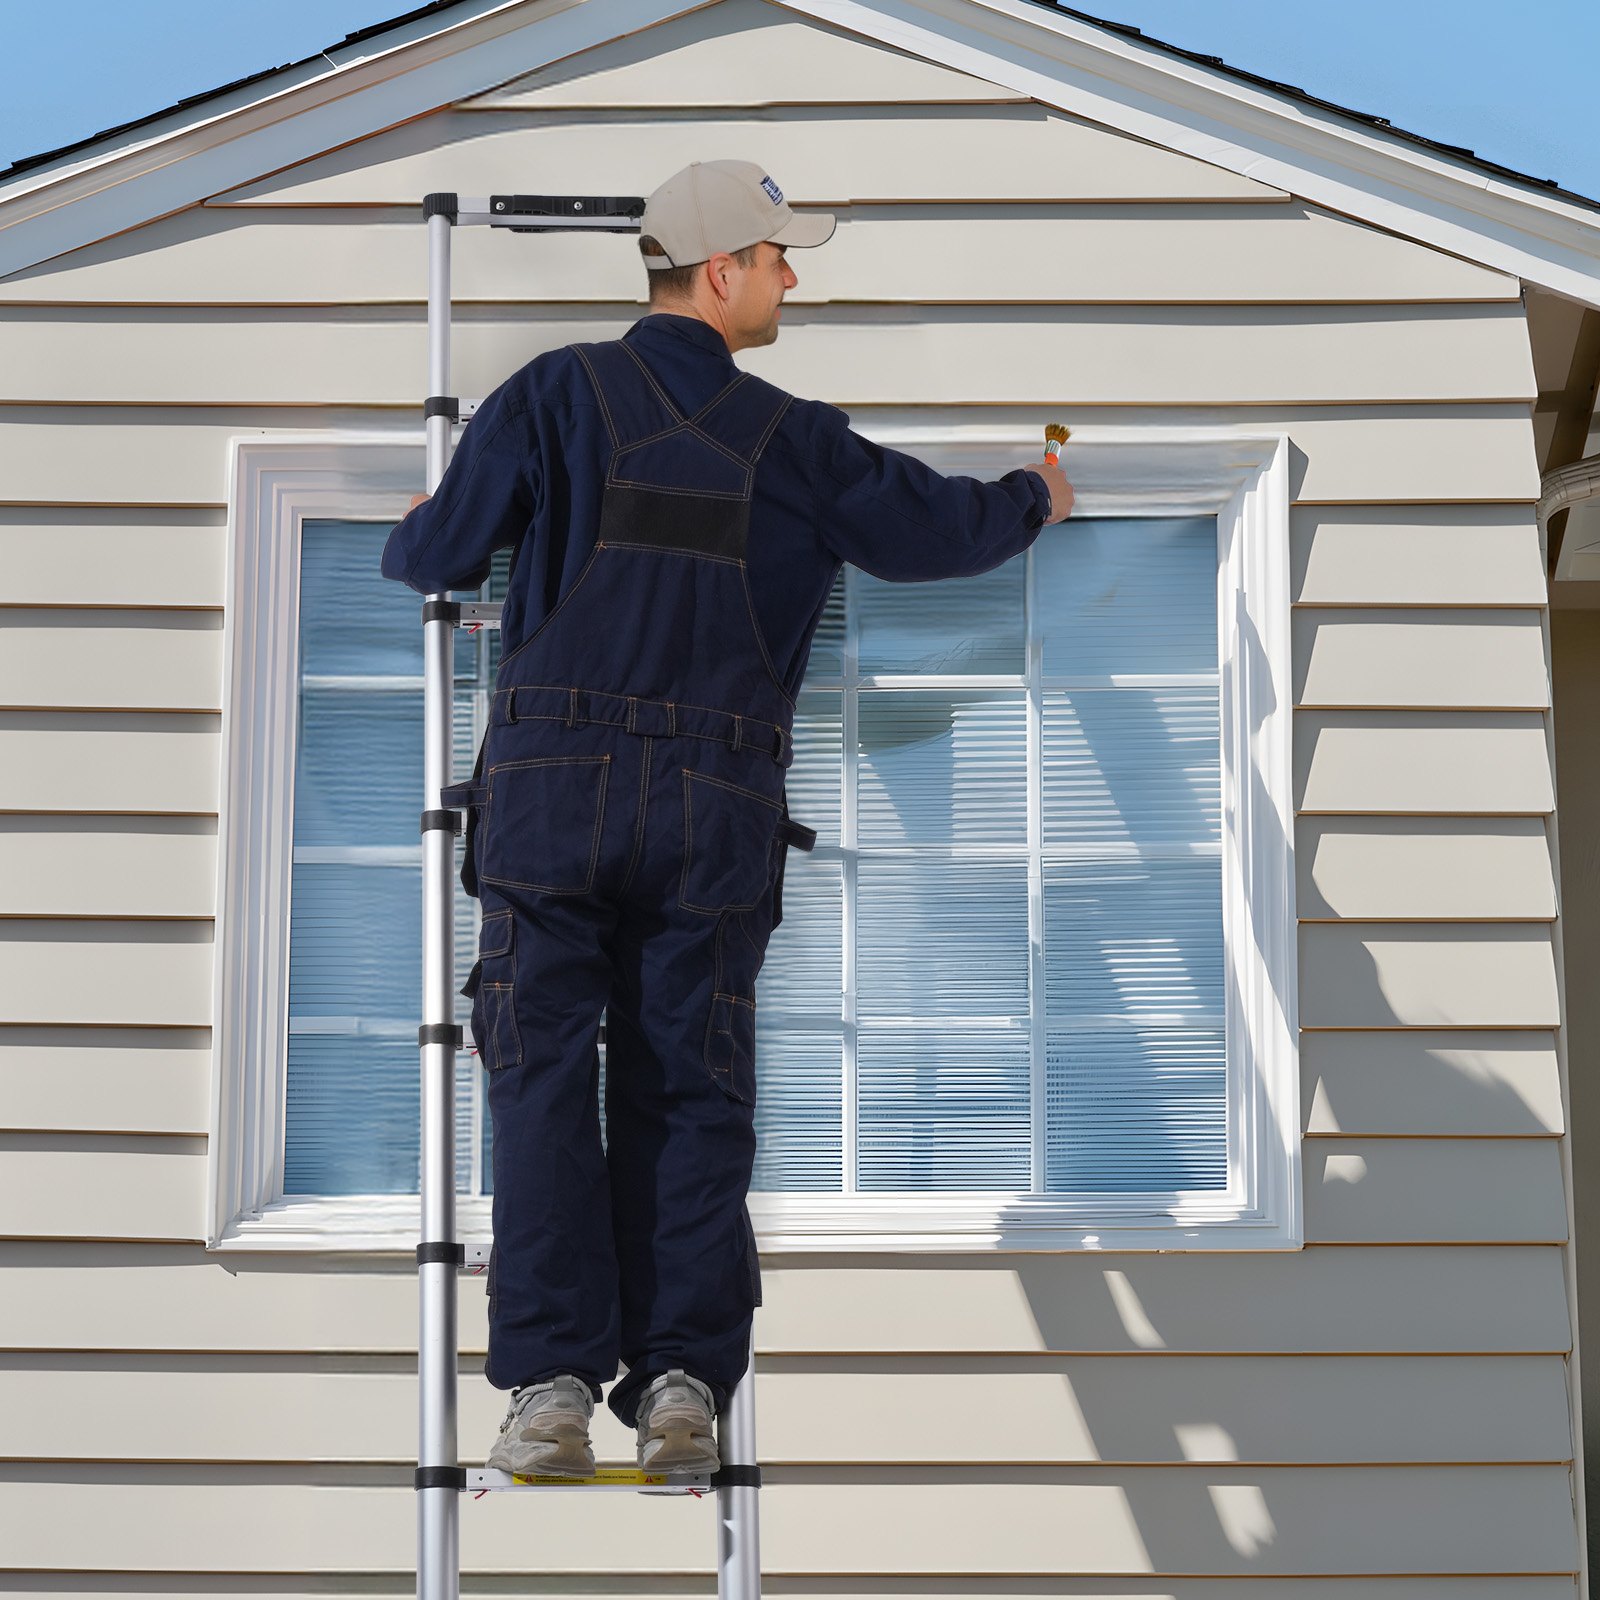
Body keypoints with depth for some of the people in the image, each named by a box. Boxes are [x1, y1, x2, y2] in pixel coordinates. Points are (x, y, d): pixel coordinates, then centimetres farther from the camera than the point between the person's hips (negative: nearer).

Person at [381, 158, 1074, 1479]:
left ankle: (553, 1383, -8)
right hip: (718, 802, 1)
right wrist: (1034, 500, 41)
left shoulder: (559, 394, 4)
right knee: (689, 1094, 8)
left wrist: (416, 533, 26)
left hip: (554, 782, -1)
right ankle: (683, 1379, -2)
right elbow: (934, 527, 19)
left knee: (547, 1085, 0)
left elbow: (440, 555, 1)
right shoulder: (795, 440, 8)